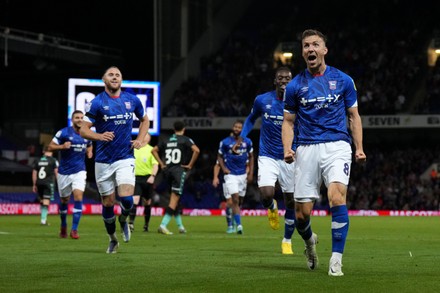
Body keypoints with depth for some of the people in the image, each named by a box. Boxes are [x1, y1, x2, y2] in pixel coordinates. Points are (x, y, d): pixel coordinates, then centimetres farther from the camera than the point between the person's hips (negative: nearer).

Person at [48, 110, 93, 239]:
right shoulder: (64, 132, -7)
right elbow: (50, 146, -6)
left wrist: (89, 151, 3)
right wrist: (62, 146, -24)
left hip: (79, 171, 1)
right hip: (64, 172, -1)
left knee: (78, 197, -17)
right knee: (64, 200, 10)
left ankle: (74, 230, -14)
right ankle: (63, 226, 34)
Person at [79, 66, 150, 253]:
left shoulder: (132, 100, 3)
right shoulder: (97, 103, -6)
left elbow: (144, 120, 21)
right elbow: (83, 130, -7)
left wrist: (140, 139, 4)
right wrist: (100, 136, -26)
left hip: (125, 158, 1)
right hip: (103, 160, -1)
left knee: (126, 199, -18)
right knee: (108, 203, 6)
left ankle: (123, 220, 17)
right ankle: (112, 239, 28)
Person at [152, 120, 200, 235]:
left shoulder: (166, 140, 12)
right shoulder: (185, 140, -2)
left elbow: (154, 150, 15)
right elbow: (196, 150, -16)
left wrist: (161, 164, 14)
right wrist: (190, 165, -8)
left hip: (167, 170, 5)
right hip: (180, 170, -5)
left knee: (174, 198, 17)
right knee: (174, 199, -7)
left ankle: (180, 225, 22)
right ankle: (163, 225, -19)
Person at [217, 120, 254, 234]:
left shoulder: (247, 142, 3)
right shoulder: (225, 142, -4)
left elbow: (251, 157, 13)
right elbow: (219, 156, 7)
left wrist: (251, 173, 6)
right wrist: (224, 168, -8)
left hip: (243, 175, 4)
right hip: (230, 175, -4)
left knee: (239, 200, 11)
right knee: (235, 199, -16)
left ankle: (231, 224, 28)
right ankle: (239, 225, -20)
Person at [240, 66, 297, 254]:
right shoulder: (262, 100, -4)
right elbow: (251, 119, 16)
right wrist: (241, 138, 3)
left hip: (289, 159, 1)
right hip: (267, 157, -1)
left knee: (291, 202, 4)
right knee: (266, 195, -23)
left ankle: (287, 241, 24)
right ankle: (272, 208, 15)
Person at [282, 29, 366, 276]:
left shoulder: (343, 80, 6)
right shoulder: (295, 86, 7)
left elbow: (354, 116, 13)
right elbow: (288, 121, 12)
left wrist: (359, 148, 3)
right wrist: (287, 148, -5)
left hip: (337, 146, -1)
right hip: (307, 149, 1)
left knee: (337, 196, -25)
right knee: (302, 213, -1)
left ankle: (336, 260, -20)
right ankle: (310, 240, 36)